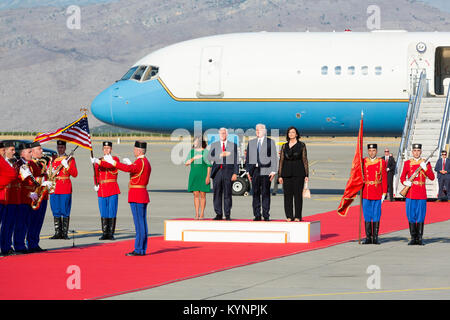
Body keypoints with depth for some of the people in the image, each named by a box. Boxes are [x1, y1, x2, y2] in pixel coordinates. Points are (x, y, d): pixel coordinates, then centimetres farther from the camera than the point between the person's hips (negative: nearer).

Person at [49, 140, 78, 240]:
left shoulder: (70, 159, 4)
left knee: (65, 212, -5)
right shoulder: (52, 160, 15)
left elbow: (75, 174, -3)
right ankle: (57, 233, 7)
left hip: (66, 189, -4)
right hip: (54, 189, 4)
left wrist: (67, 166, -15)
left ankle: (64, 233, -3)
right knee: (56, 212, 3)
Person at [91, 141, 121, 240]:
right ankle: (104, 234, 8)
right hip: (102, 191, 3)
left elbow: (110, 165, -20)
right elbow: (96, 175, 12)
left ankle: (111, 234, 1)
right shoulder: (98, 161, 13)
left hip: (112, 190, -3)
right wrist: (96, 184, -6)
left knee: (112, 213, -3)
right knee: (103, 213, 4)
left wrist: (98, 162, -32)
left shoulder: (115, 159, 1)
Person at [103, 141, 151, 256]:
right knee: (142, 223, 10)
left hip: (136, 197, -10)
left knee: (139, 223, -8)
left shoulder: (140, 162, -16)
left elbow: (128, 169, -32)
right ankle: (142, 249, 13)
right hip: (143, 196, 10)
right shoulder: (146, 162, 15)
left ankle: (138, 250, -8)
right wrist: (130, 164, 26)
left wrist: (112, 162, -29)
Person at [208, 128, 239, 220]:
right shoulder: (214, 145, 12)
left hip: (228, 172, -2)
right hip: (217, 171, 2)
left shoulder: (233, 145, 8)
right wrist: (220, 156, -12)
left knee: (227, 194, -2)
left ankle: (227, 215, 2)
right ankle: (219, 214, 7)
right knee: (217, 194, 1)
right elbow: (209, 158, 3)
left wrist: (235, 173, -3)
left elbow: (236, 160, 5)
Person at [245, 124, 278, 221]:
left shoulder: (270, 142, 5)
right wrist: (248, 171, 7)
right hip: (254, 171, 3)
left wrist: (273, 171, -6)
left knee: (265, 194, -3)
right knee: (255, 194, 3)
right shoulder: (251, 143, 15)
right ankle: (257, 215, 7)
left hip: (266, 171, -3)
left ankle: (266, 215, 0)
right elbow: (248, 157, 15)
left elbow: (274, 157, 2)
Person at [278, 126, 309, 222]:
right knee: (287, 195, 1)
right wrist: (280, 175, 4)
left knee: (298, 194, -3)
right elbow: (281, 160, 11)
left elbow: (305, 160, 3)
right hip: (287, 172, 2)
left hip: (298, 172, -2)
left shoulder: (301, 145, 4)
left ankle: (297, 216, 1)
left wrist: (306, 175, -3)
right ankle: (289, 216, 7)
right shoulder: (284, 146, 11)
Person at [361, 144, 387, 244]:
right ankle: (368, 238, 8)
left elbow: (384, 178, 1)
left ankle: (375, 238, 6)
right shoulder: (363, 162, 5)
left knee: (376, 216, 1)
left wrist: (384, 193, -3)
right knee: (367, 215, 3)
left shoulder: (382, 162, 2)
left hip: (377, 193, -1)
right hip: (366, 193, 1)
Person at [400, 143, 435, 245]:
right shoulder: (407, 163, 9)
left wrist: (425, 168, -15)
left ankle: (420, 238, 4)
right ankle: (413, 238, 7)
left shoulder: (426, 163, 5)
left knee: (420, 217, -1)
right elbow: (402, 177, 12)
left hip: (421, 194, -1)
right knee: (411, 216, 1)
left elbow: (432, 178, -2)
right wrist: (405, 182, -10)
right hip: (410, 194, 1)